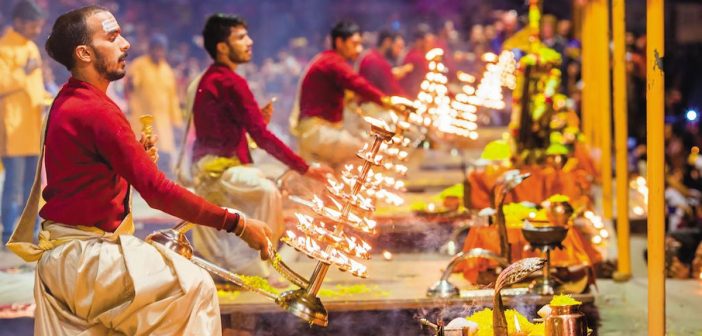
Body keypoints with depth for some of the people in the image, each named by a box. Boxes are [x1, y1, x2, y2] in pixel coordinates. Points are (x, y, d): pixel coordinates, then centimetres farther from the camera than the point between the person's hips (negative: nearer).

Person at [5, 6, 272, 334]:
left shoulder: (67, 102, 12)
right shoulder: (96, 110, -20)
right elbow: (158, 191, -23)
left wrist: (139, 158, -3)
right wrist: (236, 223, -21)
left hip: (61, 256, 11)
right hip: (84, 256, -11)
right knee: (194, 287, -12)